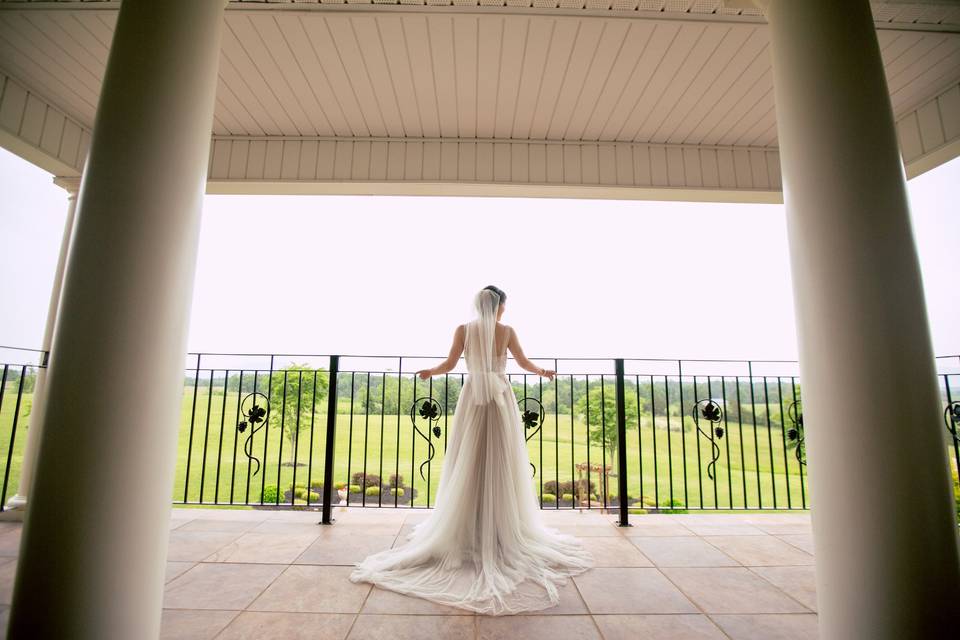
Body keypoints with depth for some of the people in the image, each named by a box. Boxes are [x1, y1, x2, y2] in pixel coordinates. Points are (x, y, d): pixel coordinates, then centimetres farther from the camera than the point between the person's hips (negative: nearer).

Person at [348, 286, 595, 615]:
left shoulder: (463, 329, 0)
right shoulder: (507, 331, -1)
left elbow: (449, 364, -3)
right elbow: (525, 363, 7)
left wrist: (430, 372, 12)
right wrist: (542, 372, 24)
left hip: (472, 398, 1)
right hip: (501, 398, -1)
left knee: (467, 463, 8)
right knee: (503, 464, 6)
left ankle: (464, 528, 14)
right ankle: (505, 529, 12)